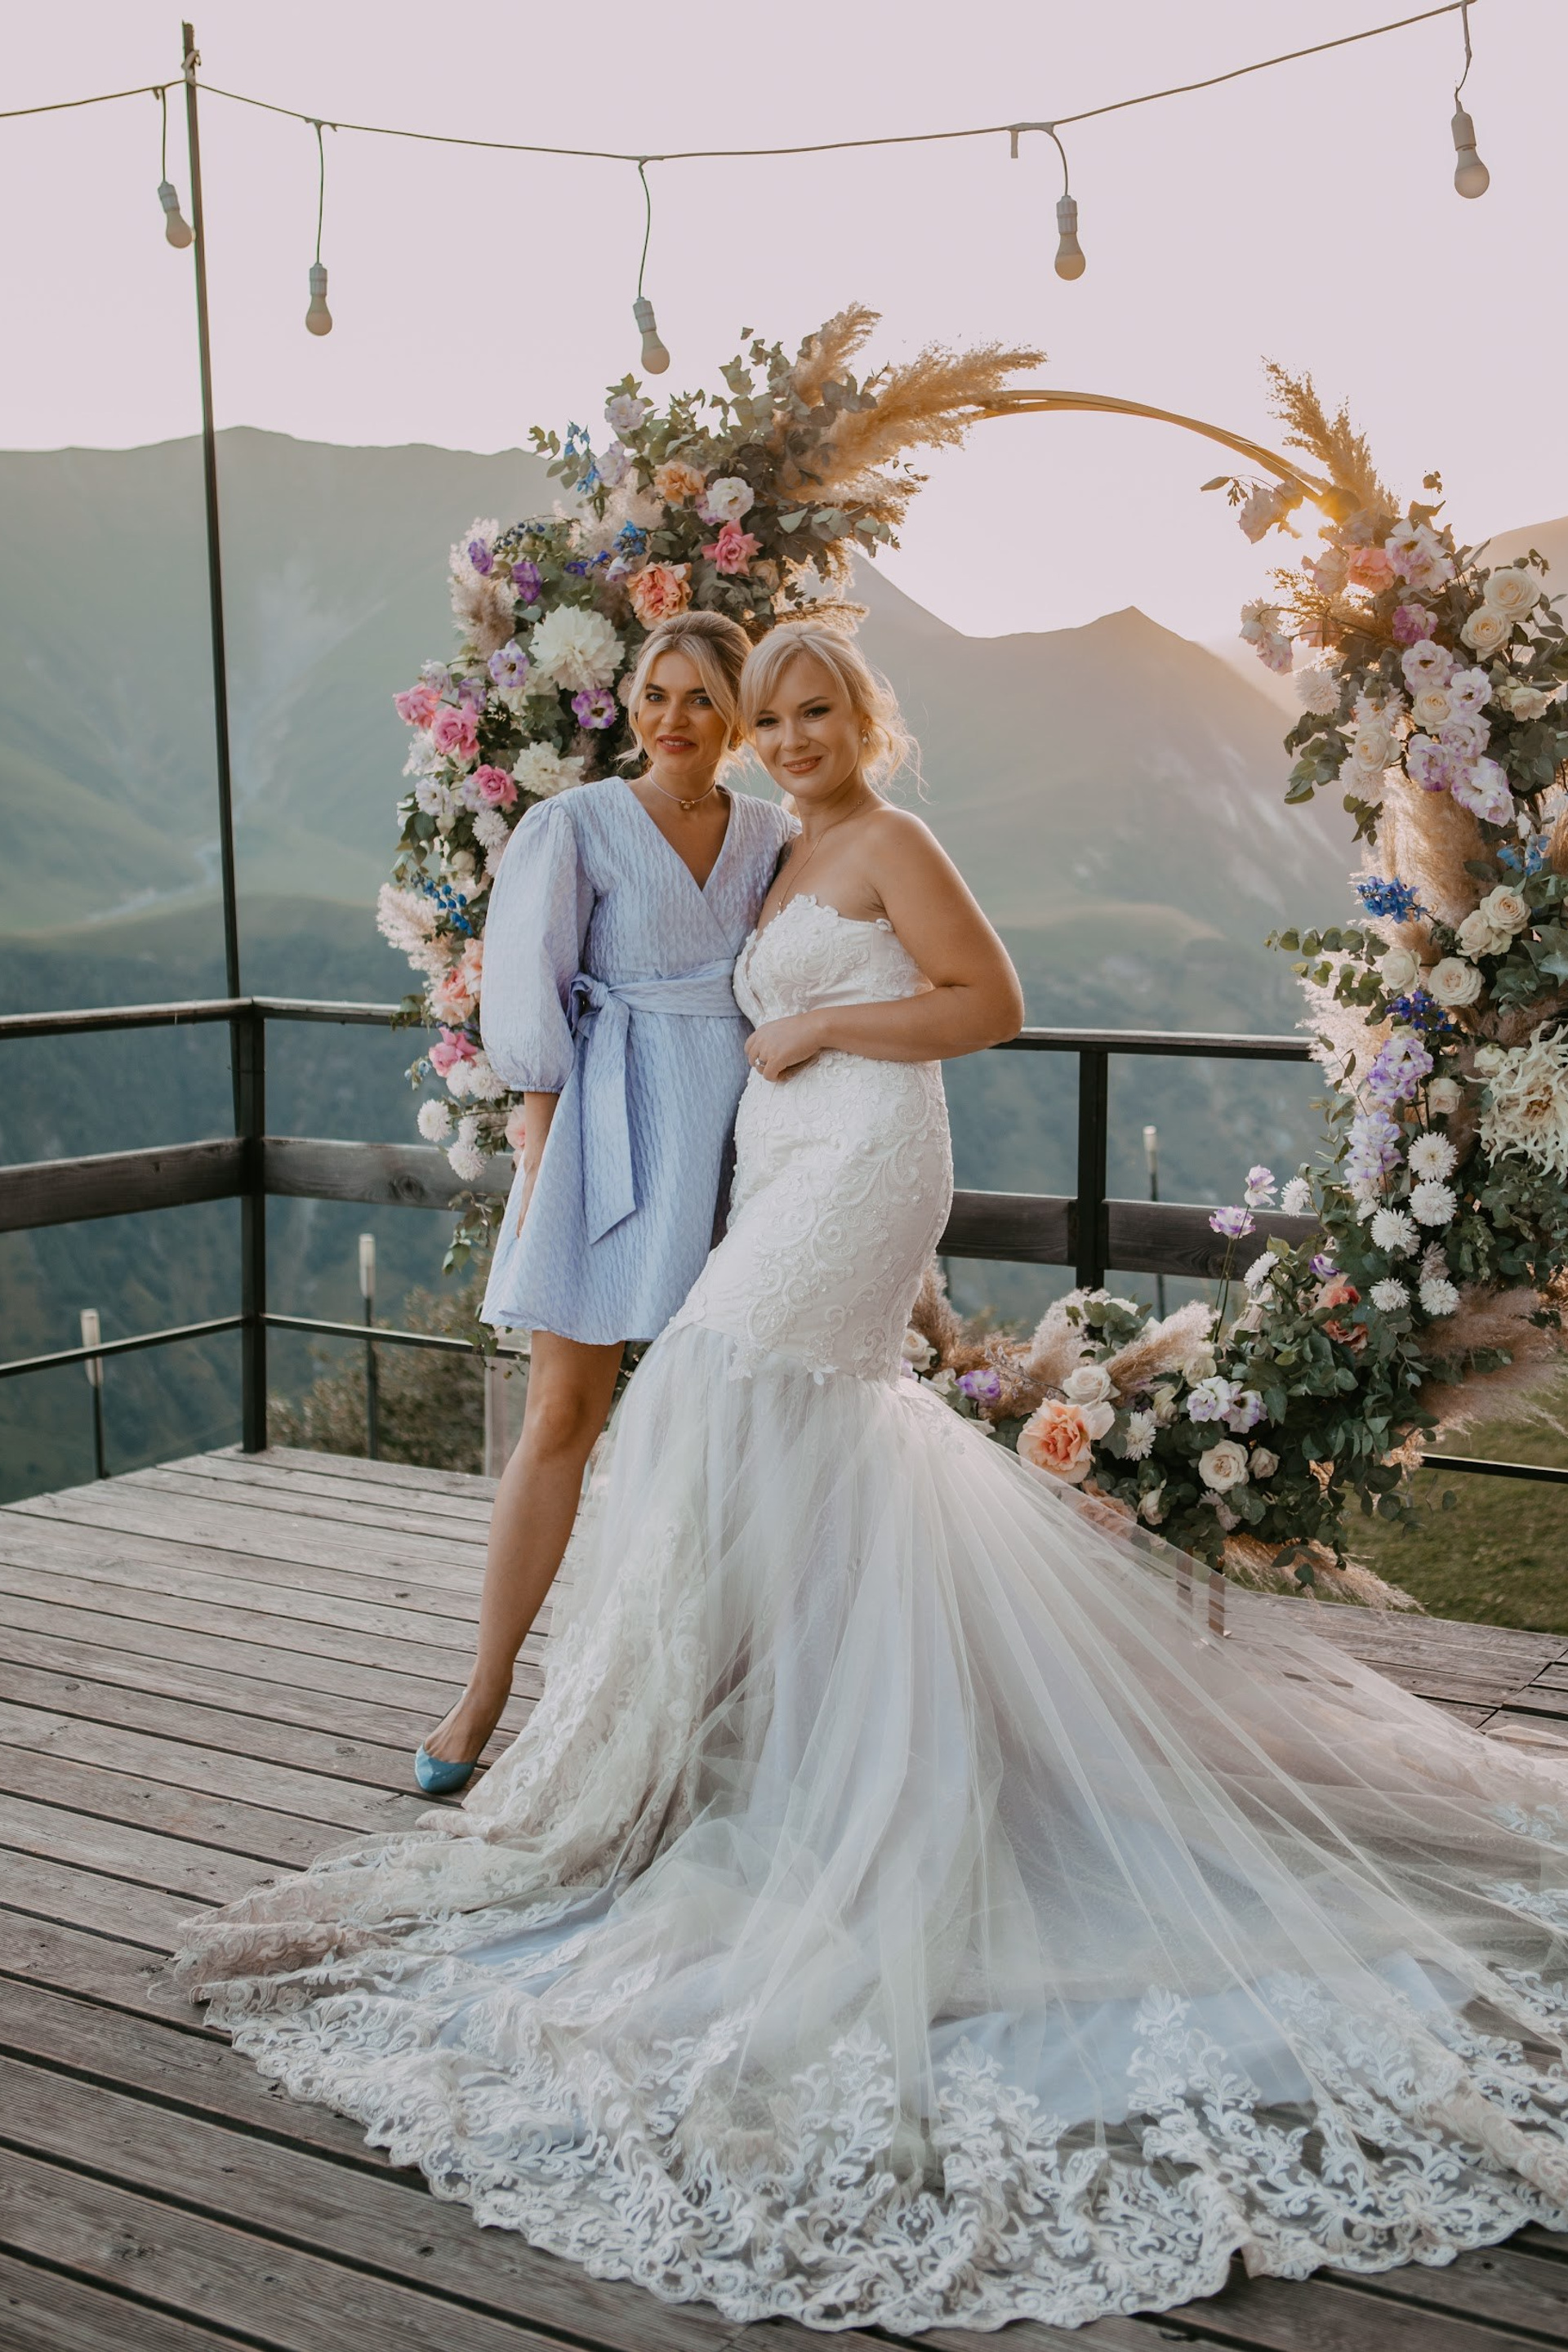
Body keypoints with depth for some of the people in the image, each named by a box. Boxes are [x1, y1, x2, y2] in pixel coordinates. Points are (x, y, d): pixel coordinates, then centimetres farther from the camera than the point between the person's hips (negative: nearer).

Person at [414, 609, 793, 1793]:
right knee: (564, 1410, -2)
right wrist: (543, 1154, -7)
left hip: (741, 1126, 3)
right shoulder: (576, 826, 0)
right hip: (613, 1129, -3)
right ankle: (485, 1696, 7)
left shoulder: (776, 837, 9)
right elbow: (531, 999, -1)